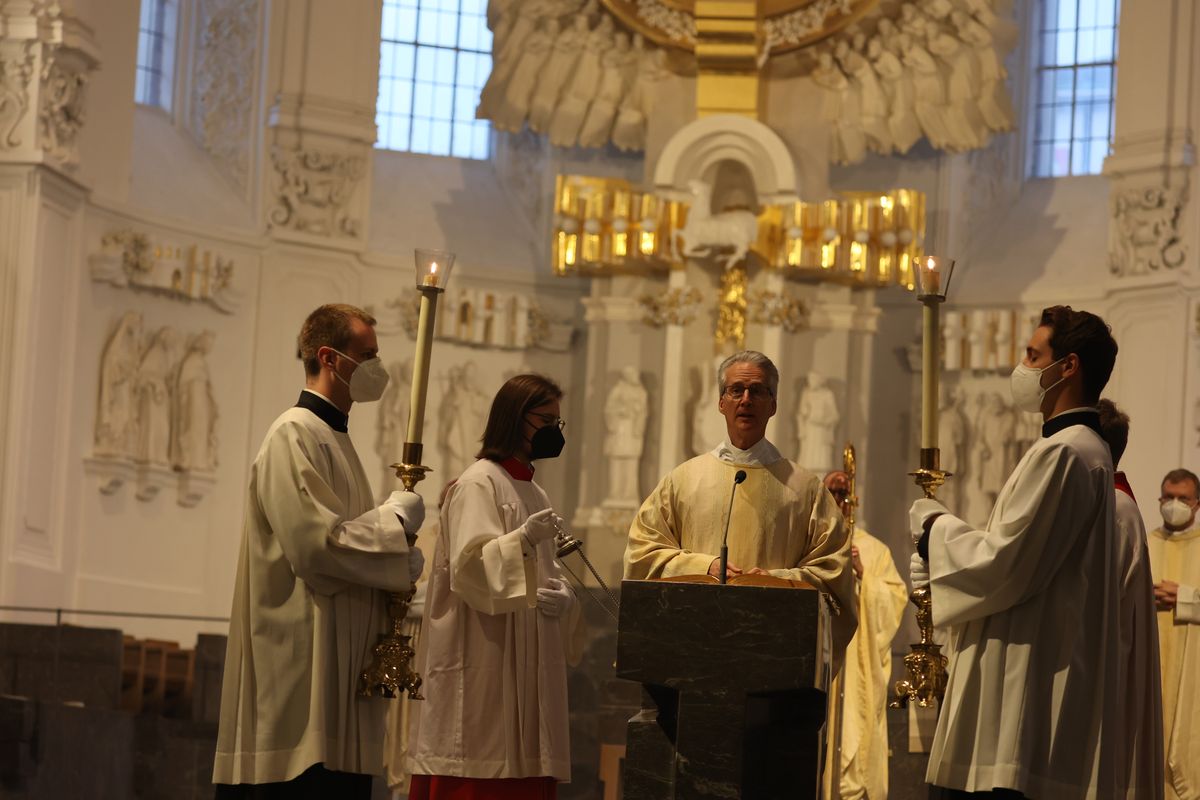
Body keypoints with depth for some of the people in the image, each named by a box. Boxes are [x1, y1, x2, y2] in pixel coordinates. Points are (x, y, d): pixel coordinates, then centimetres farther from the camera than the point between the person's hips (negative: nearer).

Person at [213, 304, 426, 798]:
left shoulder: (334, 438, 21)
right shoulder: (295, 435, -9)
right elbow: (316, 543, -19)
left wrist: (400, 559, 5)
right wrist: (396, 519, -7)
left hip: (340, 667, 10)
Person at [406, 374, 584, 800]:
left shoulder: (534, 493, 18)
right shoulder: (478, 483, -7)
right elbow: (469, 566, -16)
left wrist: (563, 596, -2)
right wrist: (521, 539, -30)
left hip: (528, 666, 8)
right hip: (483, 666, -8)